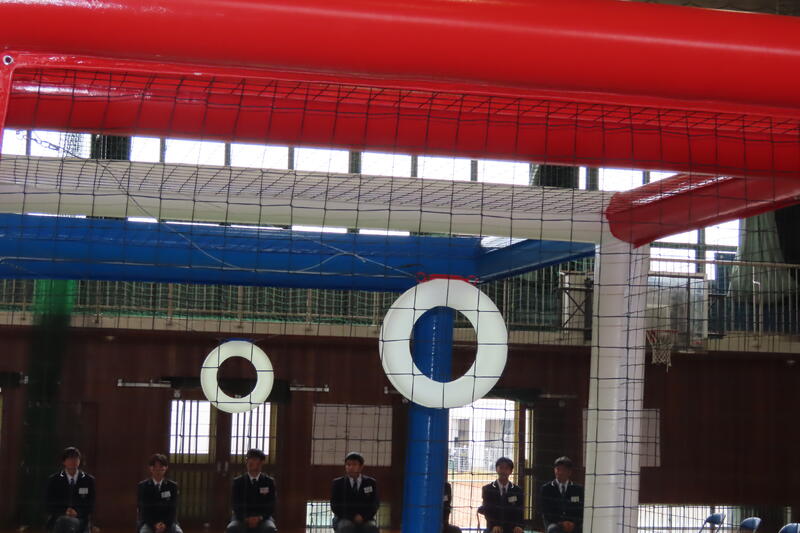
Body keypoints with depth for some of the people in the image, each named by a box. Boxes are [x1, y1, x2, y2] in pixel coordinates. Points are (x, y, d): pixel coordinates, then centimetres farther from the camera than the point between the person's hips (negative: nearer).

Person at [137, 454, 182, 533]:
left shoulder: (172, 486, 2)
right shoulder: (142, 486, -1)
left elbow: (173, 509, -2)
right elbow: (143, 509, -6)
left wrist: (165, 524, -20)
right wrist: (154, 524, -21)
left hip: (168, 521, 1)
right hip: (148, 522, -1)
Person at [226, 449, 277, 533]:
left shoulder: (269, 482, 5)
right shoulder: (238, 482, 6)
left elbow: (271, 507, 2)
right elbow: (235, 505, 0)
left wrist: (260, 517, -18)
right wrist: (246, 518, -19)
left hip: (262, 519, 0)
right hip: (242, 519, 0)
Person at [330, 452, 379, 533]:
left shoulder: (371, 483, 7)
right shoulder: (337, 483, 4)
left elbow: (374, 505, 2)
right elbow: (335, 506, -2)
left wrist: (363, 517, -16)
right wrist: (352, 517, -15)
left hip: (365, 521, 1)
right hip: (344, 520, -1)